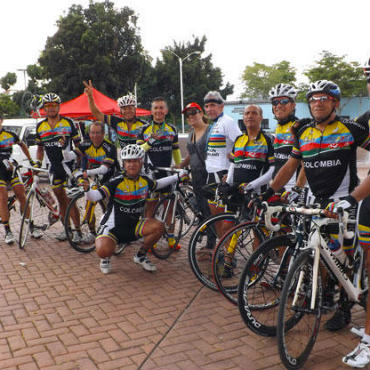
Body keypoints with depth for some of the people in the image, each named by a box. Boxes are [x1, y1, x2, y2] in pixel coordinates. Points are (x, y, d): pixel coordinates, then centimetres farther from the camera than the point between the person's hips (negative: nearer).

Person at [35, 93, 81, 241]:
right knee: (61, 199, 11)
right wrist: (38, 163, 6)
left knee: (70, 200, -10)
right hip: (53, 167, 4)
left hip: (68, 164, -4)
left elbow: (78, 144, 3)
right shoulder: (40, 126, 9)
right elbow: (40, 148, 19)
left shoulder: (68, 122, -1)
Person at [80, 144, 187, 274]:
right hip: (113, 227, -5)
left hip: (133, 226, 5)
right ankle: (105, 259, 11)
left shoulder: (145, 181, -1)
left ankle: (141, 256, 8)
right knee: (103, 251, -33)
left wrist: (178, 176, 26)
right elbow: (95, 196, -26)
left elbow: (157, 184, 23)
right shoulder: (116, 182, -18)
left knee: (158, 227, -19)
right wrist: (87, 189, -48)